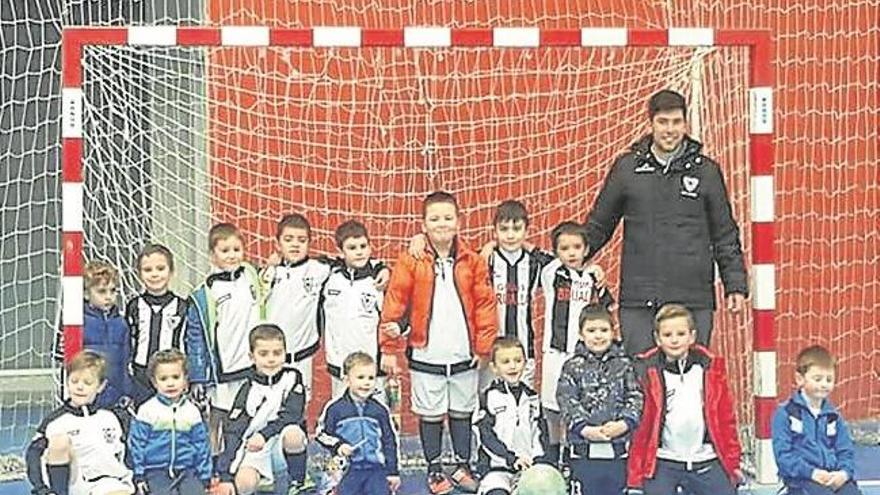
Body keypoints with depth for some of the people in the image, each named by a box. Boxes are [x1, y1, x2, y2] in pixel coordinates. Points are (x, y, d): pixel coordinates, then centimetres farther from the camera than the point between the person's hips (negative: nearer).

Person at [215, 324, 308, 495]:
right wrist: (225, 476, -25)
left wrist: (264, 434, -32)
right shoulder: (249, 389, -10)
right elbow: (232, 432, -16)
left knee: (293, 435, -34)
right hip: (254, 449, 0)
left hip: (282, 442, 0)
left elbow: (291, 416, -17)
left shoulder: (291, 377, -7)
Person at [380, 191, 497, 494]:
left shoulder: (472, 262, -1)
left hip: (463, 356, 2)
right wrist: (389, 348, -8)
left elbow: (485, 305, 1)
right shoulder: (410, 262, -7)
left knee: (462, 412, 14)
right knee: (430, 414, 9)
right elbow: (394, 304, -7)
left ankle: (463, 466, 28)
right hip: (425, 356, -2)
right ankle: (434, 470, 23)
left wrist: (483, 346, -1)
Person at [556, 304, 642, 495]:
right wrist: (585, 428, -19)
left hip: (618, 448, 2)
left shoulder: (624, 364, 8)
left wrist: (624, 424, -15)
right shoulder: (573, 366, 3)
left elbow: (636, 398, 2)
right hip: (584, 449, -2)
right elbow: (567, 401, -6)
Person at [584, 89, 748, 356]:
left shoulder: (706, 170, 6)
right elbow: (598, 225, 13)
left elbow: (725, 234, 11)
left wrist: (735, 284, 7)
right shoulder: (627, 167, 5)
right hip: (638, 302, 0)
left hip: (694, 300, 0)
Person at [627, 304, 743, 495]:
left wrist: (733, 461, 7)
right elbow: (639, 421, -4)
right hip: (659, 464, -2)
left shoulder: (711, 366, 3)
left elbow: (725, 416, 8)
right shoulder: (646, 370, -4)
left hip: (706, 461, 2)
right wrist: (635, 471, -7)